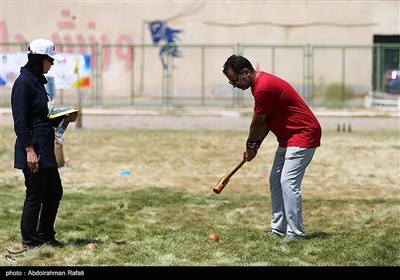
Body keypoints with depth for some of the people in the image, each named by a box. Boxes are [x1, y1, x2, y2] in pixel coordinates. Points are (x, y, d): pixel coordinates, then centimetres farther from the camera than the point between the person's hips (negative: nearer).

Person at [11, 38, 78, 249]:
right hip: (33, 150, -10)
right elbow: (20, 121, -18)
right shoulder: (23, 83, -14)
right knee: (35, 196, -2)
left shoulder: (37, 81, 15)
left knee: (54, 192, 14)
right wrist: (29, 150, -21)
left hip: (45, 150, 10)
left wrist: (64, 119, 7)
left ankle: (45, 236, 25)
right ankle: (29, 241, 8)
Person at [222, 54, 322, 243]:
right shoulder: (261, 82, 10)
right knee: (275, 181, 11)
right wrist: (255, 145, 10)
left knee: (288, 182, -16)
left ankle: (296, 233, -14)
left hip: (304, 135, -11)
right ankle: (278, 229, 15)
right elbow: (265, 120, 16)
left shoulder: (264, 88, -23)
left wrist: (251, 145, 4)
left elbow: (257, 123, -12)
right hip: (288, 138, 11)